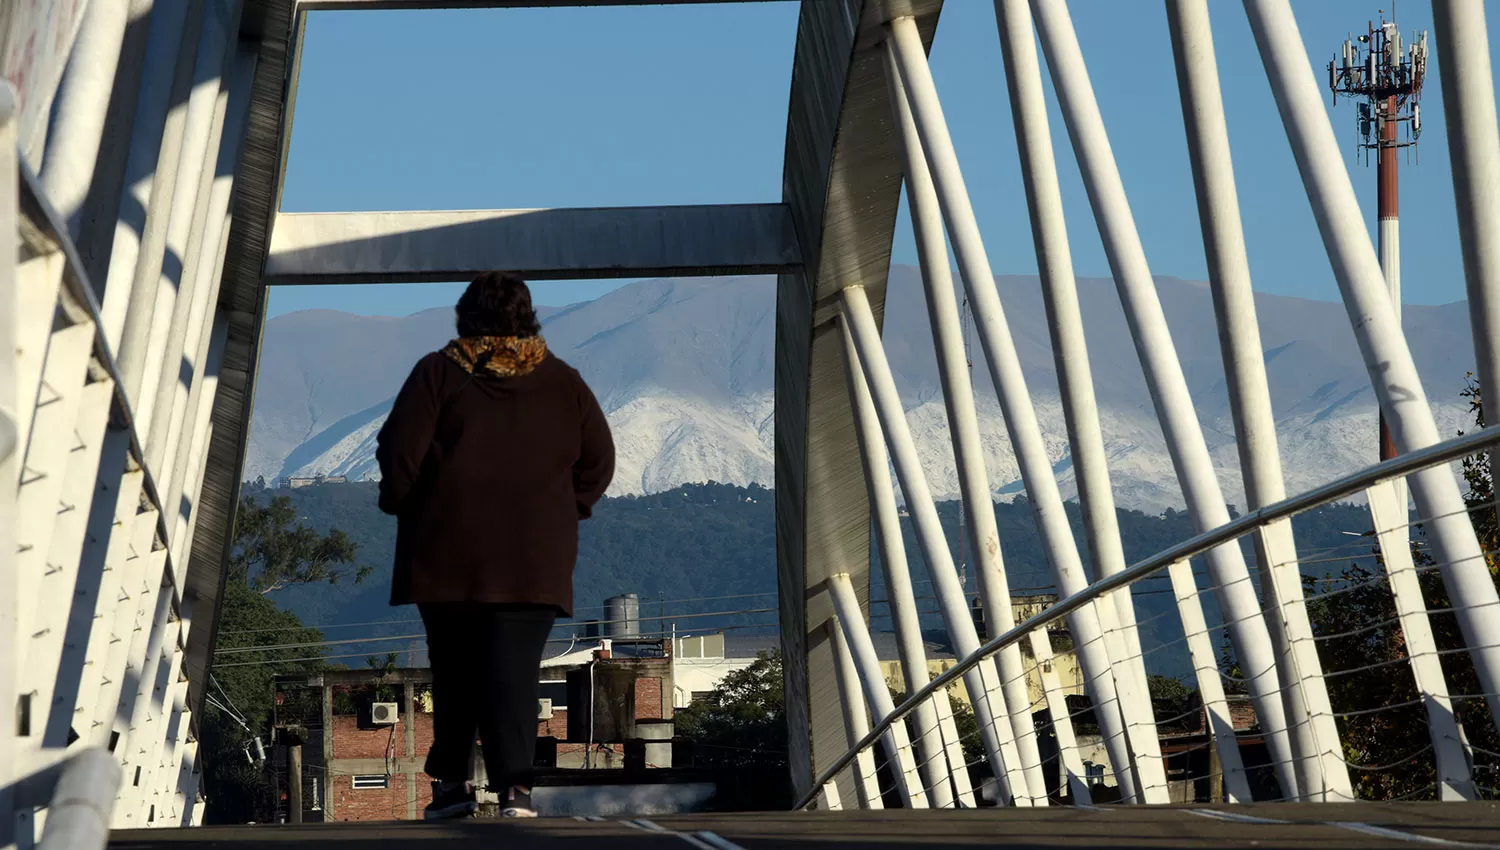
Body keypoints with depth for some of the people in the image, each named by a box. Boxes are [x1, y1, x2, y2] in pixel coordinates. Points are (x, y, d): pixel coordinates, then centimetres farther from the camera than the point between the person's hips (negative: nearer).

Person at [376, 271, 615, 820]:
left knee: (453, 670, 12)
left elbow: (399, 451, -5)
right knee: (514, 669, -2)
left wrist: (401, 505, 10)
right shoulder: (563, 382, 7)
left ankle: (451, 781, 14)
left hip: (447, 553, 0)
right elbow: (600, 460, 8)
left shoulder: (438, 372, 0)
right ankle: (514, 784, -15)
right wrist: (564, 510, 19)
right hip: (535, 560, 1)